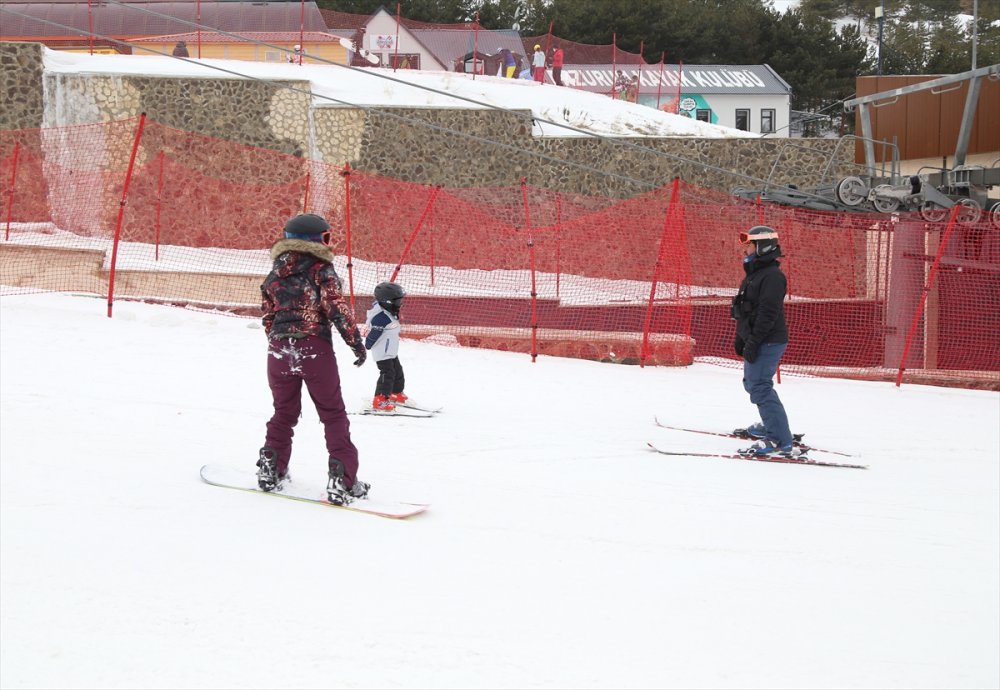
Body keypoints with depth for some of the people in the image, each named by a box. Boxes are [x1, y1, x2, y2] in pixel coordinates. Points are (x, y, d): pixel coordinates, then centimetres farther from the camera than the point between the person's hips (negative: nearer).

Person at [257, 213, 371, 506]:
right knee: (333, 415, 2)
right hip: (315, 349, -4)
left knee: (284, 412, 21)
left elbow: (268, 317, 14)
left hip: (279, 350, 5)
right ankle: (343, 480, -5)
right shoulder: (321, 269, -5)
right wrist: (356, 341, -10)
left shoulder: (274, 274, 11)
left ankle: (270, 470, 21)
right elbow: (337, 306, -14)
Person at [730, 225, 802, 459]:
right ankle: (773, 426, 42)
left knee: (760, 387, -16)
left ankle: (781, 442, -18)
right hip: (755, 341, 11)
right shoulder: (755, 274, 17)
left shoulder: (772, 276, -16)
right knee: (752, 383, 24)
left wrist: (753, 342, -26)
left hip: (768, 342, -11)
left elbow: (767, 313, -23)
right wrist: (741, 337, 22)